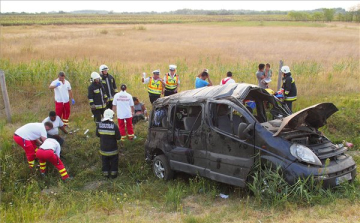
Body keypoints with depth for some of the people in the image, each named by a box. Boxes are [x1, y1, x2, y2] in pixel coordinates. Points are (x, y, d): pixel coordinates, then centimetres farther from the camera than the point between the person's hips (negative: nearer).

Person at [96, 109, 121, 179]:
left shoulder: (99, 125, -13)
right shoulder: (114, 126, -23)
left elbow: (97, 134, 2)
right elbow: (118, 137, -15)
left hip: (103, 148, 3)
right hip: (113, 149, -3)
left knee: (105, 162, 21)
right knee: (114, 161, 18)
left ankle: (106, 173, 31)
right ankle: (113, 173, 28)